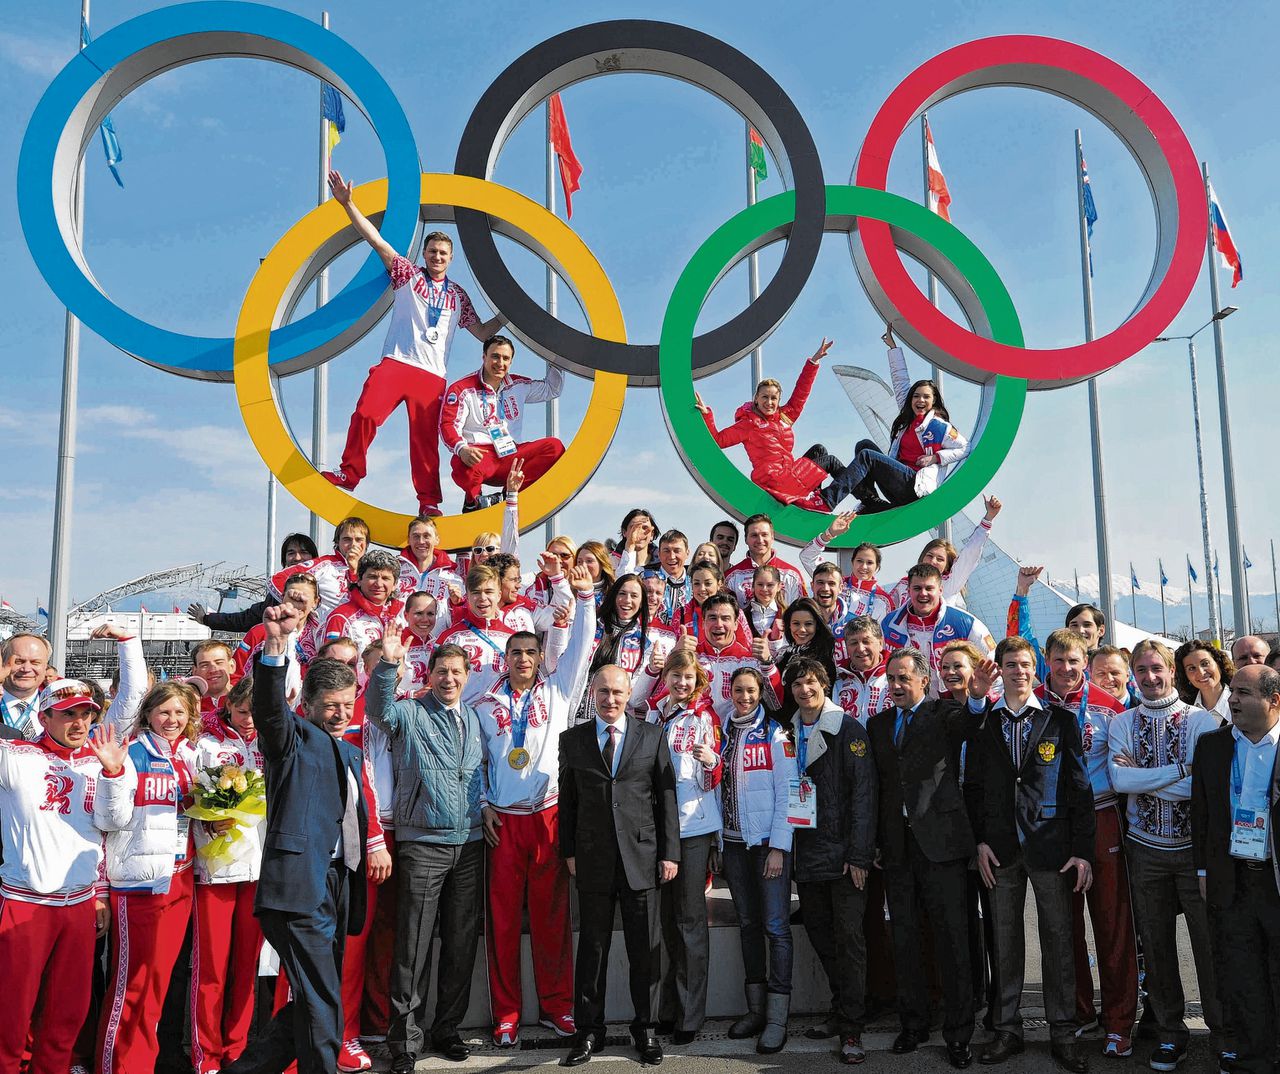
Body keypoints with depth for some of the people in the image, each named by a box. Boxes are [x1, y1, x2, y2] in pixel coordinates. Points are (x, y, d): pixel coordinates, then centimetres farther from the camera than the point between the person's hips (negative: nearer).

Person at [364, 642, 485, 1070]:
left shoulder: (475, 717, 12)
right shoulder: (410, 714, -2)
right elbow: (378, 710, -23)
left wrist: (488, 809, 8)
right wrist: (387, 665, -39)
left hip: (469, 843, 5)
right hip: (422, 843, -5)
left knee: (462, 942, 10)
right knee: (414, 943, -4)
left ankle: (447, 1028, 23)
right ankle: (406, 1038, 6)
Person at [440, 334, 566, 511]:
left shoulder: (518, 385, 16)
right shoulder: (462, 389, 0)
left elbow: (552, 390, 30)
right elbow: (448, 425, -8)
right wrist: (461, 448, -29)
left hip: (511, 456, 5)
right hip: (478, 456, -5)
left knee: (554, 447, -16)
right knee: (465, 463, -41)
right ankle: (472, 500, -5)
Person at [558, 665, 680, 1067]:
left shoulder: (653, 737, 5)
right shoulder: (572, 740, 6)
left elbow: (667, 798, 4)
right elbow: (567, 800, 7)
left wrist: (669, 852, 0)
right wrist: (569, 851, 2)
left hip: (642, 856, 0)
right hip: (593, 859, 0)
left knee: (644, 949, 7)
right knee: (592, 946, 7)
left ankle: (645, 1028, 21)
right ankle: (589, 1030, 19)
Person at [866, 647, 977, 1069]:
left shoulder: (945, 715, 1)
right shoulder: (878, 724, 13)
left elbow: (969, 723, -20)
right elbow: (876, 783, 13)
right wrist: (874, 841, 9)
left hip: (940, 840, -4)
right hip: (896, 845, 5)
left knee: (952, 939, 1)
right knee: (904, 938, 11)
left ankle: (958, 1034, 11)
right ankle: (913, 1024, 25)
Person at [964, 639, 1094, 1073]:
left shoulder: (1060, 719, 2)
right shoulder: (983, 721, 6)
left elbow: (1079, 787, 0)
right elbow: (973, 786, 7)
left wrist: (1083, 850, -6)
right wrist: (981, 840, -1)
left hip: (1051, 846, -1)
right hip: (1002, 848, 1)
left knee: (1057, 939, 5)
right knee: (1006, 940, 9)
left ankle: (1063, 1033, 18)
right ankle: (1008, 1029, 20)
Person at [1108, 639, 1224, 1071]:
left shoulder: (1201, 720, -5)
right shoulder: (1122, 723, 2)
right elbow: (1119, 779, -14)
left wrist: (1142, 779, -15)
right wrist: (1180, 768, -16)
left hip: (1195, 846, -2)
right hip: (1146, 850, 2)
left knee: (1210, 941, 3)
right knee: (1156, 945, 11)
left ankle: (1224, 1032, 21)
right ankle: (1171, 1032, 25)